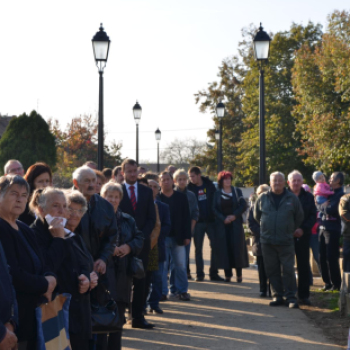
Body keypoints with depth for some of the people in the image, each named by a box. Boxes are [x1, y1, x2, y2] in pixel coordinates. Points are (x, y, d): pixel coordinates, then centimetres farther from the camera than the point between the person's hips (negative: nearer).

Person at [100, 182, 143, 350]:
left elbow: (139, 238, 11)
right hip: (102, 271, -6)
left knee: (119, 314, 12)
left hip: (123, 273, 6)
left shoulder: (127, 220, 14)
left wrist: (129, 247, -8)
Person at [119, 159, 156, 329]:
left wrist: (142, 235, -6)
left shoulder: (146, 191, 11)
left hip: (142, 241, 3)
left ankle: (138, 317, 6)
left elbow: (151, 217, 8)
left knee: (140, 280, 3)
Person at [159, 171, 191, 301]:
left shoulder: (181, 197, 6)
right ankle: (161, 291, 8)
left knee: (180, 265, 4)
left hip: (178, 237, 2)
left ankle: (181, 290, 12)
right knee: (162, 265, 1)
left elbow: (187, 217, 5)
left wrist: (187, 236, -1)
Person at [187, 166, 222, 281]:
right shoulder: (189, 188, 0)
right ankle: (200, 273, 8)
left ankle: (213, 273, 8)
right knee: (198, 248, 2)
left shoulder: (209, 185, 3)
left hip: (211, 220, 1)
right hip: (198, 223, -1)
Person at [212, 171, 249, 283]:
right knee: (224, 248, -3)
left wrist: (234, 215, -11)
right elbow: (214, 209, 2)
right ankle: (227, 274, 1)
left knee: (237, 247, -5)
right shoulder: (217, 194, 8)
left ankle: (239, 274, 0)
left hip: (235, 224, 0)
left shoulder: (237, 191, 8)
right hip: (222, 225, 0)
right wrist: (223, 219, -11)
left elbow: (243, 205, 2)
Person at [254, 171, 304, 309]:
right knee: (272, 270, 5)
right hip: (267, 241, 2)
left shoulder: (292, 199, 3)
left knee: (288, 270, -5)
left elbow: (299, 218, 13)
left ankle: (291, 297, 0)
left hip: (286, 241, -2)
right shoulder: (262, 198, 6)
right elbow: (256, 216, 18)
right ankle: (277, 296, 13)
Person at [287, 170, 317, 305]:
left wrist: (303, 229, -9)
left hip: (303, 237, 2)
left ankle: (304, 295, 8)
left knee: (304, 266, 3)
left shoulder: (309, 197, 9)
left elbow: (313, 216, 4)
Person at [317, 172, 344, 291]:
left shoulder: (340, 195, -10)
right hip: (323, 228, 8)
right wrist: (323, 206, -5)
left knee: (331, 258, -6)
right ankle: (327, 282, 17)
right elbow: (318, 206, 14)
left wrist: (323, 206, -3)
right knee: (323, 257, 9)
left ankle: (336, 284, 2)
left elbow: (330, 209, -20)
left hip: (333, 230, -8)